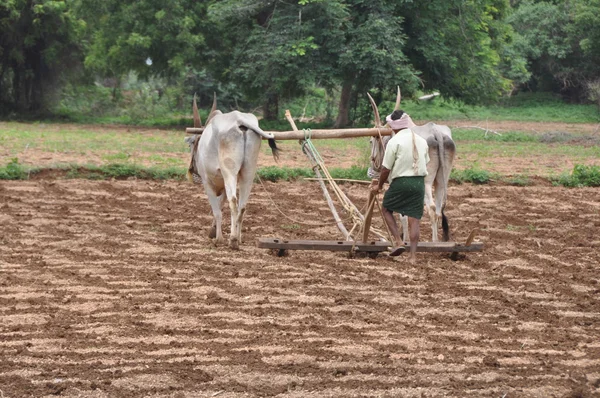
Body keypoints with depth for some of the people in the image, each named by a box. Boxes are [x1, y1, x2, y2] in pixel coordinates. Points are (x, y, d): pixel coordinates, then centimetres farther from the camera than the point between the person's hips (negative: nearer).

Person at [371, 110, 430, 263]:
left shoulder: (394, 141, -9)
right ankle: (413, 255, 2)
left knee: (386, 208, 17)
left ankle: (398, 241, 3)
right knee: (415, 218, 5)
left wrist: (379, 185, 8)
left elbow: (386, 168, -7)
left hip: (401, 182, -4)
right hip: (419, 182, 4)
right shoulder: (421, 141, 10)